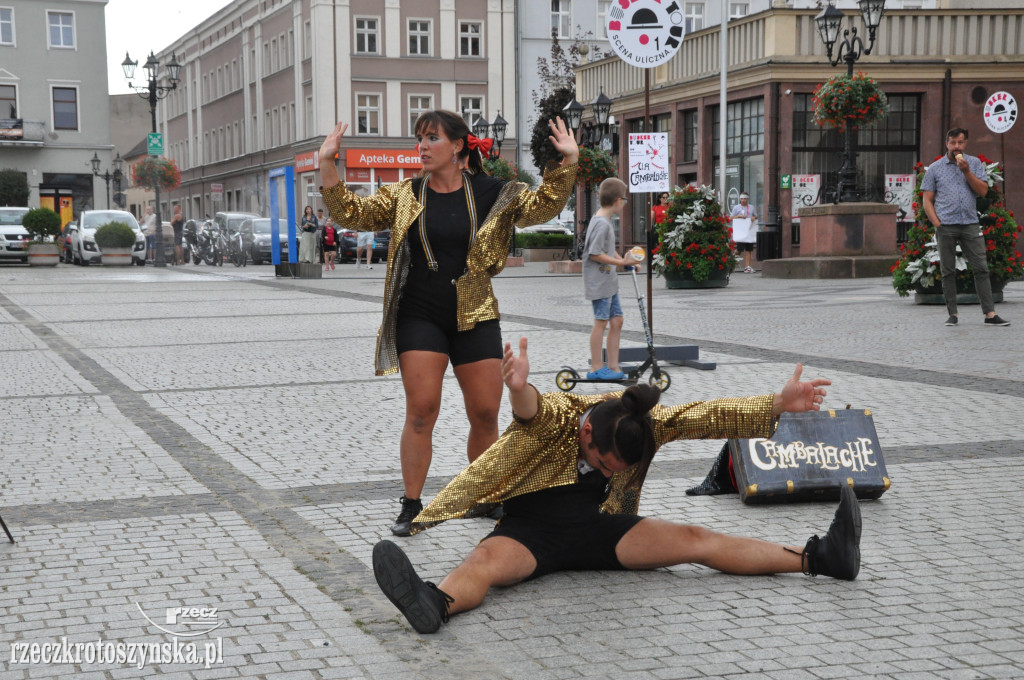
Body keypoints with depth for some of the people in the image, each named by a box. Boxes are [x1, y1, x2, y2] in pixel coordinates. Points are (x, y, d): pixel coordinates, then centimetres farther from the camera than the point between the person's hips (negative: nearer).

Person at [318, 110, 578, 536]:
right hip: (419, 316, -1)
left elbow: (542, 207, -4)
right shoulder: (404, 196, 5)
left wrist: (568, 161, -17)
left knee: (486, 414, 4)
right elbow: (352, 213, -1)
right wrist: (326, 164, -12)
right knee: (421, 411, -8)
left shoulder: (490, 194, 2)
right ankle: (411, 505, 4)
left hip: (475, 317, 1)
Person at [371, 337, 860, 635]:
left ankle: (819, 558, -12)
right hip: (531, 526, -3)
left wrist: (776, 406, -22)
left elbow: (706, 417, -9)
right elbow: (531, 412, -41)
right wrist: (519, 389, -67)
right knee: (488, 559, -37)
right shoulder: (556, 416, -17)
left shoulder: (640, 421, -3)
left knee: (697, 541, -10)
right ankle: (436, 605, -67)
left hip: (597, 526, 3)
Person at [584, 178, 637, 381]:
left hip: (609, 281, 10)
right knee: (601, 321, -3)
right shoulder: (601, 223, -18)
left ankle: (613, 366, 14)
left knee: (616, 320, 10)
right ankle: (597, 367, 4)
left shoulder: (605, 221, 13)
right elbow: (595, 254, -22)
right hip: (599, 282, -10)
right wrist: (620, 262, -20)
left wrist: (623, 260, 7)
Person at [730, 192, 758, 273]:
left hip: (749, 230, 4)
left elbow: (756, 216, 24)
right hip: (740, 231, -4)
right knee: (739, 249, -11)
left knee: (748, 249, 1)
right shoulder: (736, 208, 5)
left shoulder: (751, 207, 15)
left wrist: (754, 217, 1)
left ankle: (747, 266, 0)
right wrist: (739, 216, -12)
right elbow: (731, 217, 3)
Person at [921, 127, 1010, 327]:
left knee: (981, 268, -4)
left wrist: (967, 171, -10)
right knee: (948, 271, 1)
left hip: (970, 224, 1)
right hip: (946, 227, -1)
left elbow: (983, 191, 1)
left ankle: (990, 314, -5)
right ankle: (953, 314, 7)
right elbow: (927, 200, 5)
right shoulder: (935, 168, 7)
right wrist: (937, 224, -6)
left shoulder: (974, 163, 11)